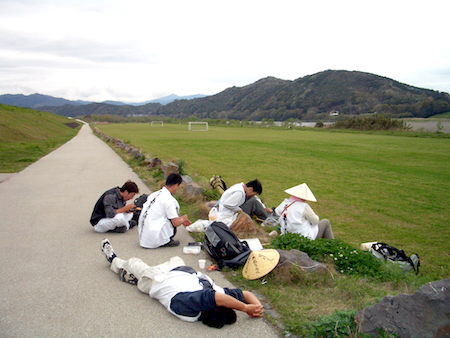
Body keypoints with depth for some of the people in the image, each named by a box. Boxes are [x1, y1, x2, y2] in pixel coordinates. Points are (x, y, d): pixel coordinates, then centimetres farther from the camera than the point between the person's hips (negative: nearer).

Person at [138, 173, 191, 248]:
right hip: (153, 242, -8)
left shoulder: (154, 194, 11)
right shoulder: (169, 199, -14)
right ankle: (165, 241, -2)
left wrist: (181, 220, 30)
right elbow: (176, 223, -11)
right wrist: (183, 219, 11)